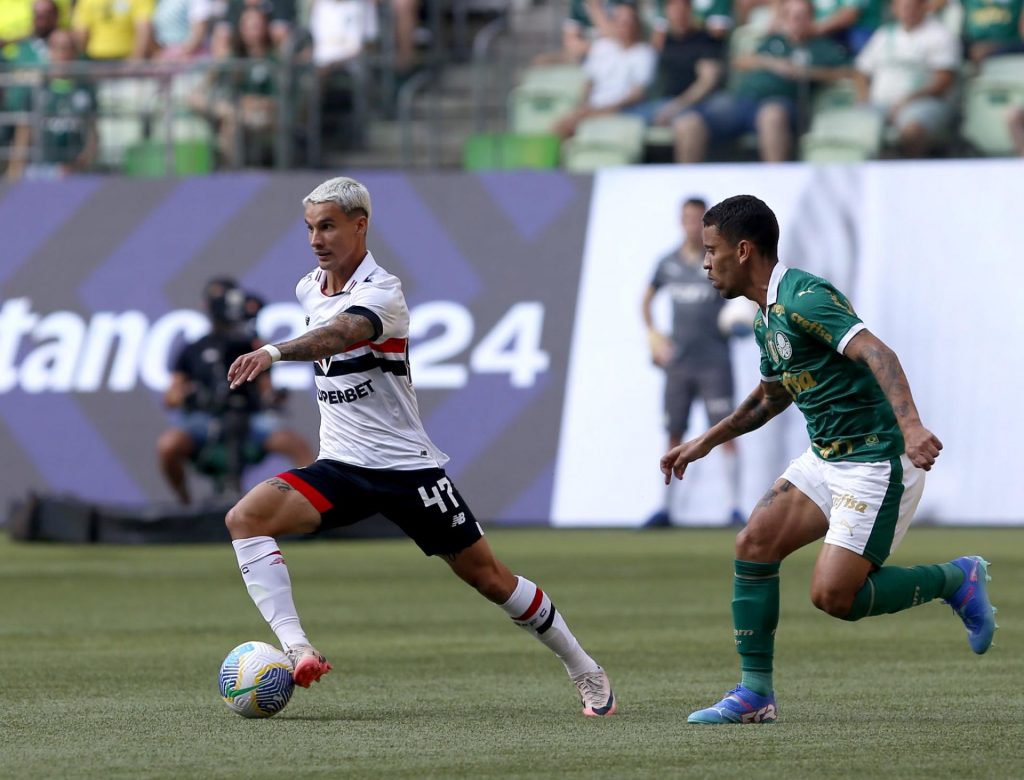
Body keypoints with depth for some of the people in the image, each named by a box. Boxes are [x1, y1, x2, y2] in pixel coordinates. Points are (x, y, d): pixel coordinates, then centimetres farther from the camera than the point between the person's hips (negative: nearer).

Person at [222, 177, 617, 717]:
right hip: (339, 467, 6)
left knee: (487, 576, 0)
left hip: (404, 464, -6)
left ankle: (585, 672, 19)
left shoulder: (380, 292, -17)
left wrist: (274, 352, -55)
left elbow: (339, 334, -39)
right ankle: (296, 651, -29)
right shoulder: (309, 288, 6)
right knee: (245, 518, -20)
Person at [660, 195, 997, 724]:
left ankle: (955, 580, 7)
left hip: (878, 461, -9)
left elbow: (877, 354, -33)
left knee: (832, 595, -14)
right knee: (753, 544, -3)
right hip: (826, 459, 9)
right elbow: (772, 394, 32)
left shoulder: (803, 299, -19)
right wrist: (706, 442, 33)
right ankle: (755, 693, 2)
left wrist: (910, 425, -48)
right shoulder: (768, 318, 13)